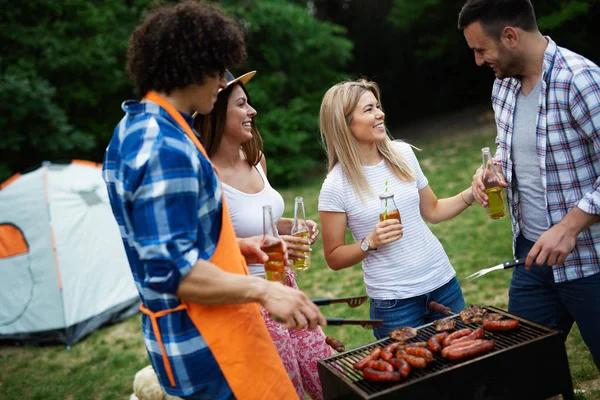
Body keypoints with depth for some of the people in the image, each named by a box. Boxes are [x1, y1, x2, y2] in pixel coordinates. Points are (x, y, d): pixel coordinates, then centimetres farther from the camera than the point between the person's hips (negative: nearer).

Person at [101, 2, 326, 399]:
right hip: (205, 344, -10)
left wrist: (232, 245, 16)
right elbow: (171, 272, -27)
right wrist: (263, 290, -28)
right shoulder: (166, 148, -24)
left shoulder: (133, 130, 9)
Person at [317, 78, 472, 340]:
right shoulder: (336, 185, -13)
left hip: (443, 282, 5)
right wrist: (370, 242, -21)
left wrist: (471, 194, -2)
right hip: (393, 301, -4)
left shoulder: (403, 154, 0)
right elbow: (334, 258, -6)